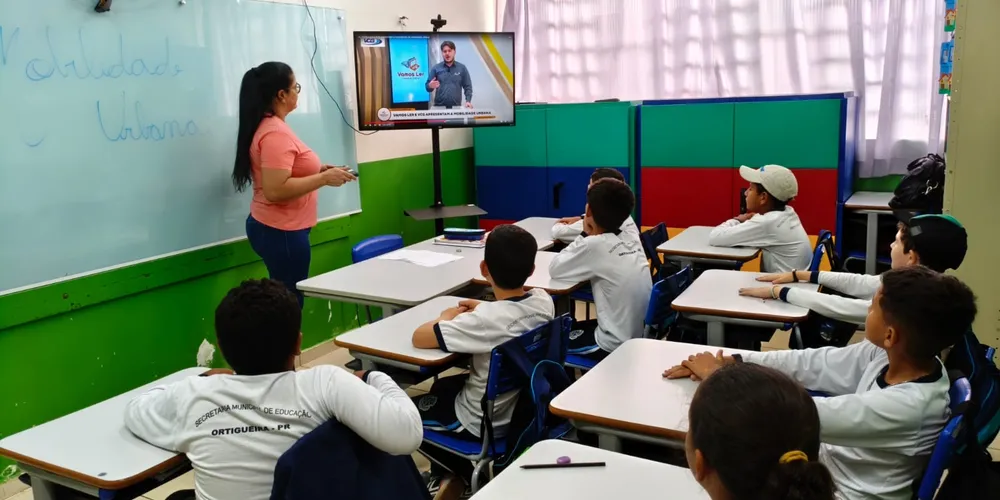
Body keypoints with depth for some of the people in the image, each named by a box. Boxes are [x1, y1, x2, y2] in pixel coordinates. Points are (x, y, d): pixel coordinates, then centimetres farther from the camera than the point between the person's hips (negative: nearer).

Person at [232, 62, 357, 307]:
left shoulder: (267, 126, 11)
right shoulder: (276, 133, -20)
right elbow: (275, 190, -29)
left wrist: (317, 171, 11)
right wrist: (324, 178, -22)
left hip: (271, 227, 10)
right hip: (281, 232, -10)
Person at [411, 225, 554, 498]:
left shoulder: (487, 321, -34)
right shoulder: (543, 301, -14)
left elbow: (419, 338, -26)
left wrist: (447, 317, -8)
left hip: (484, 424, -7)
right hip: (525, 407, 7)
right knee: (442, 387, 30)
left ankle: (467, 475, 19)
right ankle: (447, 474, 39)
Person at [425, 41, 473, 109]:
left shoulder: (462, 68, 7)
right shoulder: (435, 68, 6)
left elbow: (467, 86, 6)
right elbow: (427, 86, 5)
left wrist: (468, 101, -9)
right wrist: (430, 86, -18)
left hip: (456, 107, 0)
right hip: (439, 106, 0)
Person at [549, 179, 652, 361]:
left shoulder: (595, 245, -20)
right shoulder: (633, 242, 2)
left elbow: (554, 269, -8)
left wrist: (585, 235, -4)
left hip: (615, 346, -7)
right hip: (640, 337, 7)